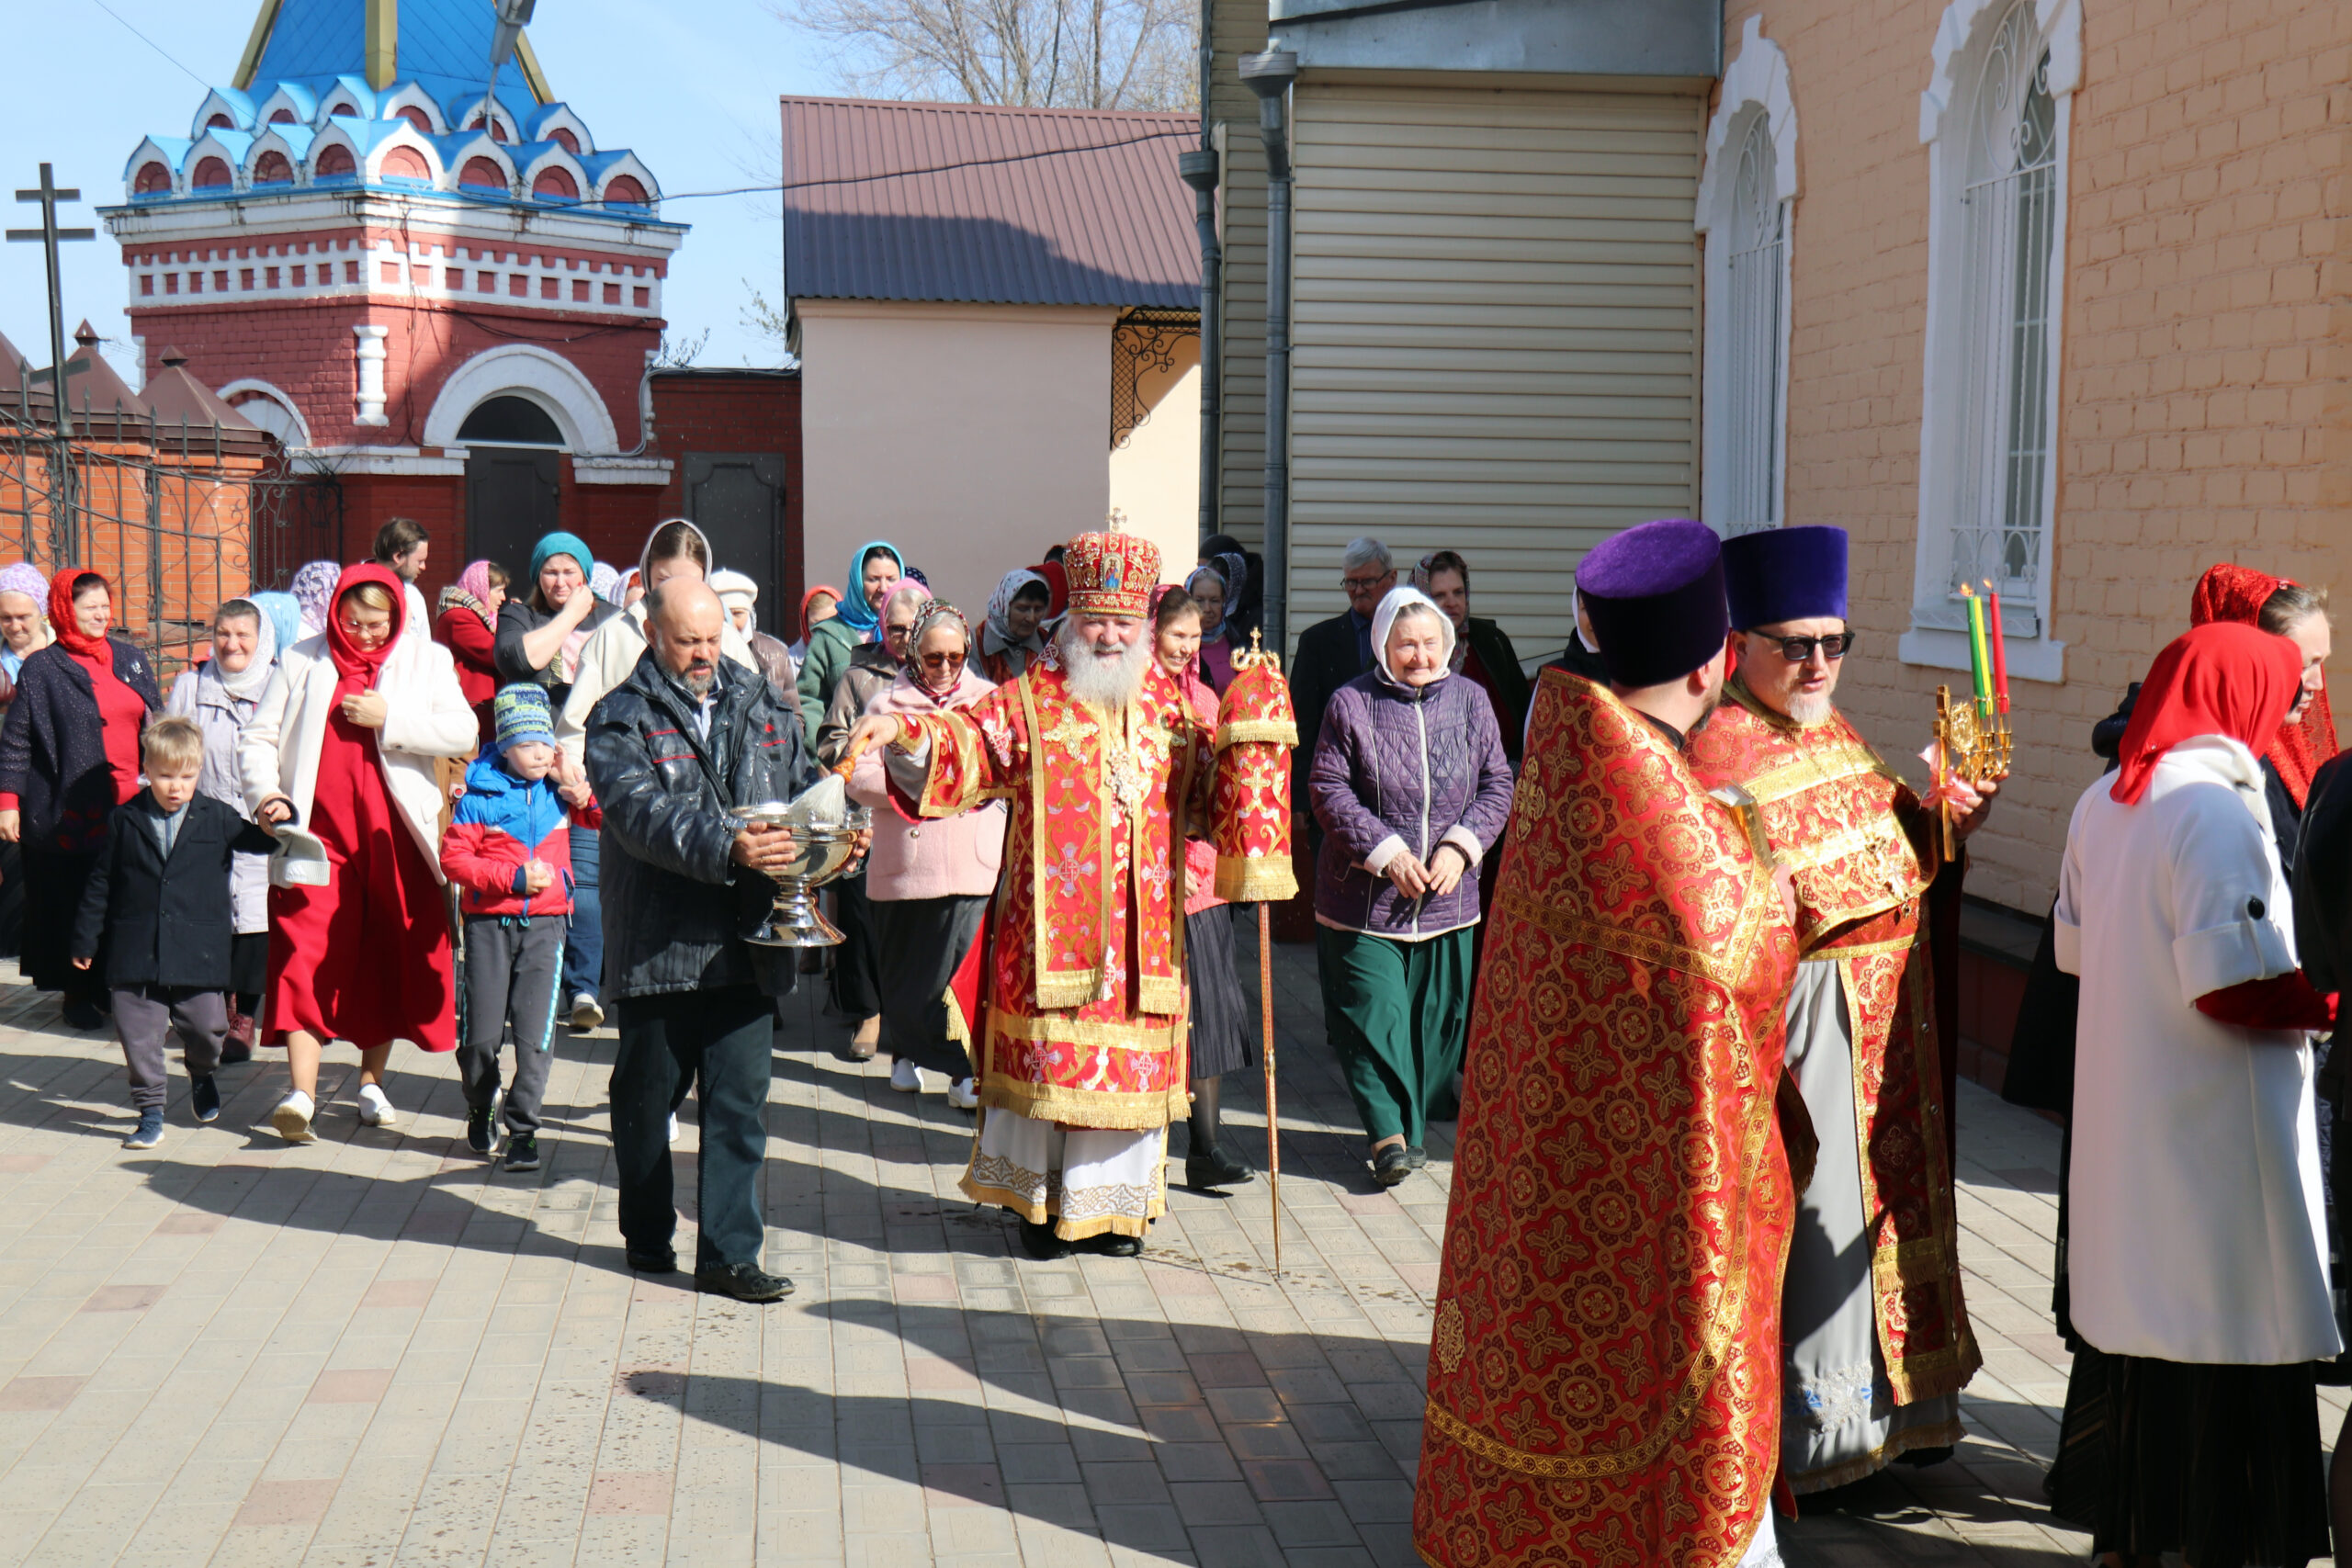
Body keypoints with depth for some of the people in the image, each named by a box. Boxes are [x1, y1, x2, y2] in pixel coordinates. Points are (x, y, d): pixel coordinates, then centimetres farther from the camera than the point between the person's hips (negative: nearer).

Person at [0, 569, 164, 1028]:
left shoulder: (131, 658, 13)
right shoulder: (42, 668, -1)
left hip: (132, 804, 4)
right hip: (72, 812, -4)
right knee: (74, 903, 2)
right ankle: (79, 994, 13)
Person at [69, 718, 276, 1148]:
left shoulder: (216, 818, 2)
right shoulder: (126, 819, 4)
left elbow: (260, 840, 8)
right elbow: (102, 883, 9)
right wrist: (86, 938, 10)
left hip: (198, 954, 0)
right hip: (136, 953, 0)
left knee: (207, 1027, 6)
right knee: (138, 1034, 1)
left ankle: (203, 1076, 39)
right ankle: (150, 1112, 13)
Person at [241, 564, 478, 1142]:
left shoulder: (426, 659, 7)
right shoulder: (300, 661, 9)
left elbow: (464, 734, -5)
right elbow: (257, 737, 9)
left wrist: (389, 718, -14)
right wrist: (265, 795, -9)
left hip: (396, 836, 1)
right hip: (316, 835, -1)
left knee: (389, 959, 7)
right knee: (308, 957, -11)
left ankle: (372, 1081, 22)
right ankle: (302, 1094, -15)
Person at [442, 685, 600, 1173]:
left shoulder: (560, 791, 6)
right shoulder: (479, 793, -2)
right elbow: (453, 857, -6)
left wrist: (581, 794, -7)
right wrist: (514, 877, -14)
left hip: (545, 924, 1)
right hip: (488, 923, -1)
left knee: (535, 1035, -5)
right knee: (481, 1033, 4)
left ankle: (522, 1129, 4)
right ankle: (480, 1110, 30)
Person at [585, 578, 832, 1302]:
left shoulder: (763, 707, 13)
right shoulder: (620, 719, -2)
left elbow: (806, 784, 15)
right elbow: (641, 813, -18)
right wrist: (726, 848, -33)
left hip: (746, 943, 3)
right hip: (657, 942, -3)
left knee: (740, 1103, 1)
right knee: (646, 1098, 12)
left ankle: (730, 1253, 7)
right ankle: (647, 1235, 31)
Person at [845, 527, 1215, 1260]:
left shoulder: (1170, 705, 12)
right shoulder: (1030, 701, 1)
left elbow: (1206, 789, 21)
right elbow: (964, 742, -9)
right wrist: (902, 731, -27)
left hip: (1142, 923, 3)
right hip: (1052, 921, -3)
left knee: (1130, 1057, 7)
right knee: (1047, 1057, 1)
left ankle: (1113, 1201, 21)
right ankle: (1038, 1199, 16)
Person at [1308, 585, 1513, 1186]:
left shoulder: (1470, 700, 3)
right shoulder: (1351, 704, -5)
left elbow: (1497, 784, 6)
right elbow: (1328, 790, -6)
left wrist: (1461, 845, -10)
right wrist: (1385, 852, -15)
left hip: (1449, 896, 3)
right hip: (1363, 895, -3)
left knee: (1439, 1014, 8)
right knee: (1373, 1014, -6)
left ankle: (1410, 1124, 23)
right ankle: (1389, 1134, 1)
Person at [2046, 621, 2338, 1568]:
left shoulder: (2101, 803, 7)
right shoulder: (2216, 808, -18)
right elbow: (2234, 985, -21)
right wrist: (2326, 998, -7)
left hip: (2118, 1116, 8)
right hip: (2213, 1123, -8)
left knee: (2132, 1317, 17)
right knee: (2228, 1345, 3)